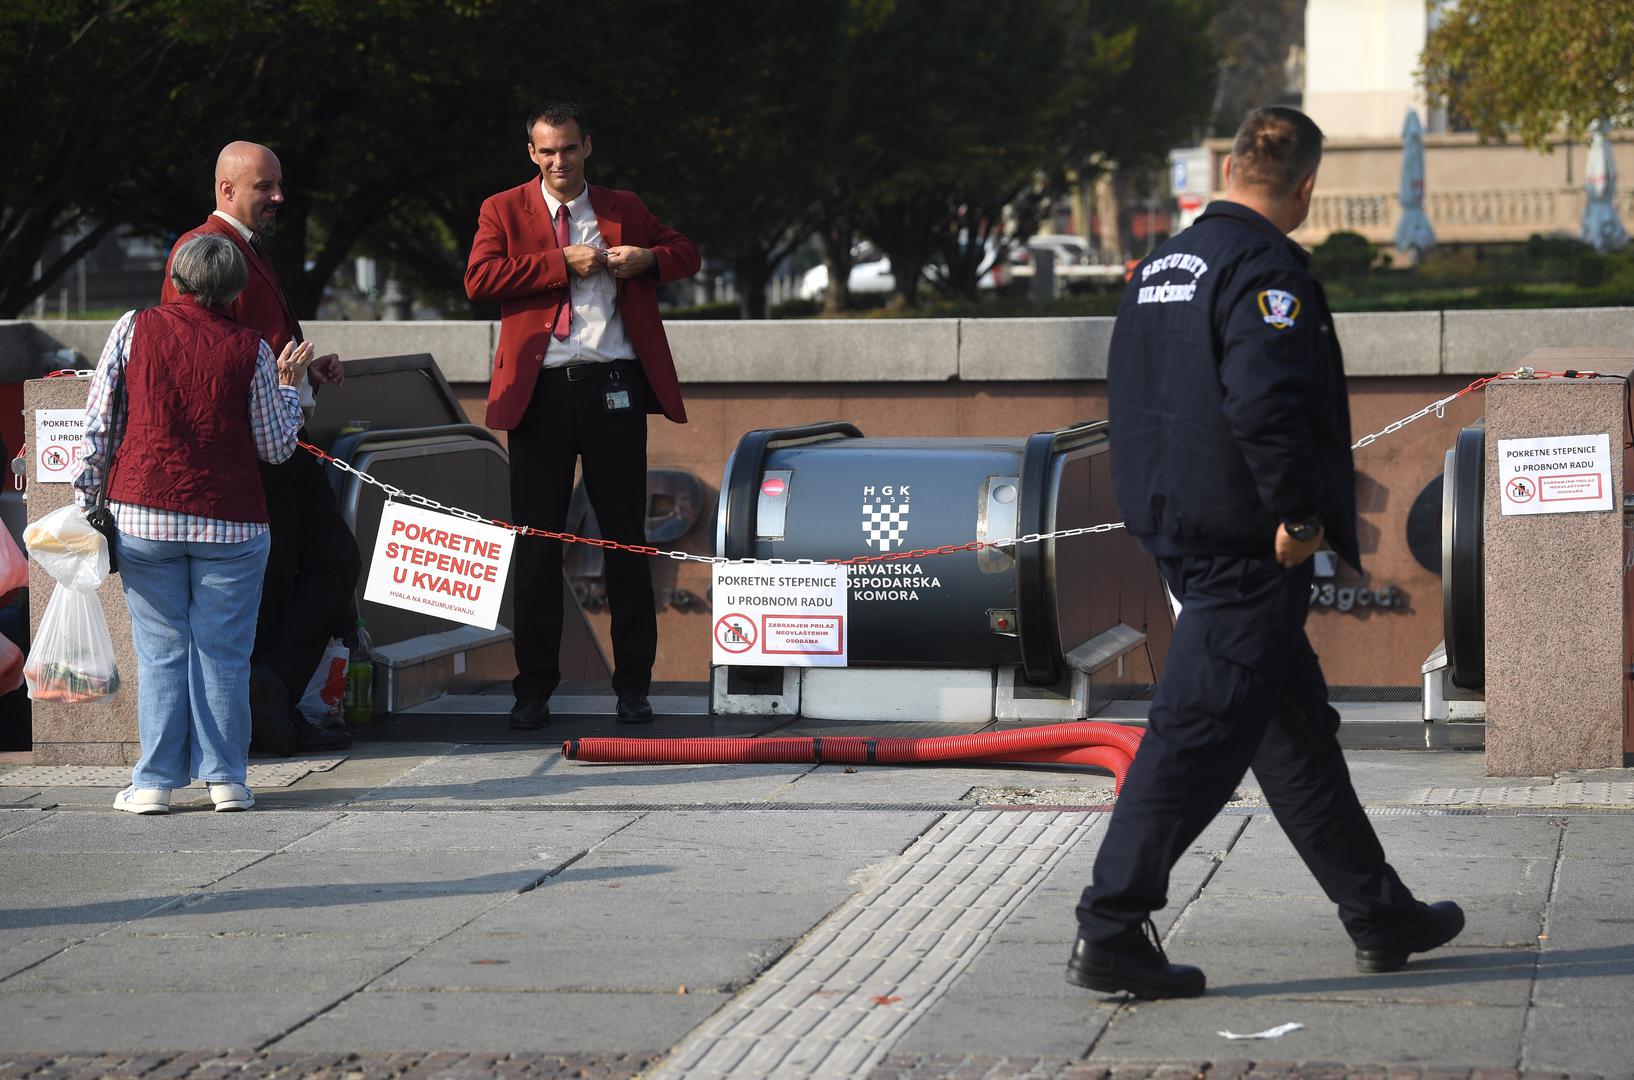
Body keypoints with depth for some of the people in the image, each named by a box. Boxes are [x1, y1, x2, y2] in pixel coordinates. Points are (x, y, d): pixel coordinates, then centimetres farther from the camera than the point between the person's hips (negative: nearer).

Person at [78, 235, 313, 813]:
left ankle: (155, 781, 3)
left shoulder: (134, 329, 2)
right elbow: (276, 447, 6)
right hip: (231, 522, -1)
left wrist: (86, 500, 9)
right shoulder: (251, 350, 0)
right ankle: (225, 778, 4)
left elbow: (97, 423, 2)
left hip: (143, 515, 1)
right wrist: (288, 384, 21)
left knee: (160, 651, 5)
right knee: (224, 654, 6)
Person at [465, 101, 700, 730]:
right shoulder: (504, 212, 7)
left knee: (626, 539, 3)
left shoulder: (623, 210, 13)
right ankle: (534, 689, 9)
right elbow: (479, 278, -9)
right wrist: (562, 264, -12)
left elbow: (686, 253, 20)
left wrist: (648, 258, -2)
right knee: (536, 542, 2)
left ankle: (633, 684, 11)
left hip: (613, 388, 1)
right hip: (541, 390, -1)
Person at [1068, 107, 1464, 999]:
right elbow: (1263, 401, -27)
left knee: (1297, 730, 16)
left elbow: (1130, 395, 19)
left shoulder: (1162, 266, 14)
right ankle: (1110, 932, -7)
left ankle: (1380, 916, 24)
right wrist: (1298, 516, -18)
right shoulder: (1268, 270, -15)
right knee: (1198, 732, -7)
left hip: (1177, 531, 10)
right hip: (1245, 546, -10)